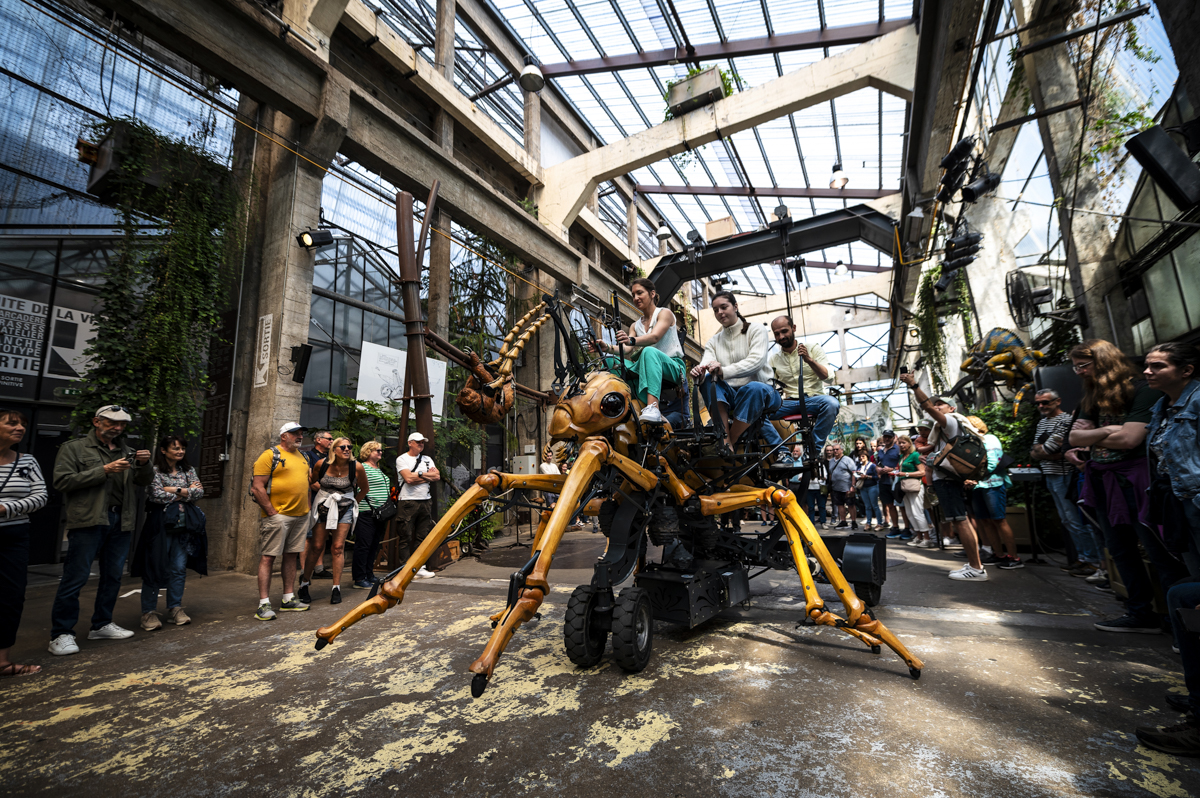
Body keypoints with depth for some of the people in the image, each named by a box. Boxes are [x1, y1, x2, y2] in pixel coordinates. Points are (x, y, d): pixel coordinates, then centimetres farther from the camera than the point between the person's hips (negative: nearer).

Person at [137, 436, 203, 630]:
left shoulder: (188, 470, 13)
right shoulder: (155, 470, -2)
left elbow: (199, 491, 1)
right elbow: (157, 495, -14)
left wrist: (174, 490, -9)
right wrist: (186, 493, -5)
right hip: (159, 524, -4)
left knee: (179, 568, 6)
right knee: (154, 568, -1)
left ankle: (175, 609, 15)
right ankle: (148, 612, 9)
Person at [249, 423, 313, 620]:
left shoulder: (302, 457, 16)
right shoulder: (270, 455, -6)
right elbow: (257, 487, -12)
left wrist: (306, 509, 14)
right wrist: (271, 513, -15)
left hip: (301, 516, 7)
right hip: (277, 515, -7)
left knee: (291, 555, 11)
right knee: (268, 557, -4)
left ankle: (288, 599, 19)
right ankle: (264, 604, 1)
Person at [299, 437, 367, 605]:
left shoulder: (357, 467, -13)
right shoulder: (322, 464, -10)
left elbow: (364, 487, 4)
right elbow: (312, 482, 11)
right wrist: (325, 491, 10)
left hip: (345, 508, -1)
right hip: (323, 506, 1)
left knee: (338, 547, -3)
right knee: (316, 546, 3)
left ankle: (336, 588, 6)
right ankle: (304, 584, 22)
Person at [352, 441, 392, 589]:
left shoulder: (380, 469, 20)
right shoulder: (362, 467, -8)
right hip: (366, 513, -9)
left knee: (374, 545, 14)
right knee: (363, 545, -4)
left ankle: (369, 575, 24)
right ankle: (359, 578, 4)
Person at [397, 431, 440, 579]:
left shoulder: (427, 459, 16)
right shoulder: (402, 459, 0)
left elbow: (437, 476, 4)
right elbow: (408, 478, -15)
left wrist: (419, 475, -7)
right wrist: (428, 475, -5)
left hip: (426, 501, 5)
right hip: (408, 502, -5)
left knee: (422, 537, 7)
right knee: (406, 538, -3)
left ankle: (420, 567, 13)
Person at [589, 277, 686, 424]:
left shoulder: (664, 313, 4)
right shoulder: (635, 325, 21)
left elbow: (655, 337, -19)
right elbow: (628, 349, 1)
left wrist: (631, 340, -38)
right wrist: (608, 347, -20)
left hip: (673, 366, -5)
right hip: (649, 369, 5)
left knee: (649, 351, -38)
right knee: (610, 361, -16)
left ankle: (652, 408, -55)